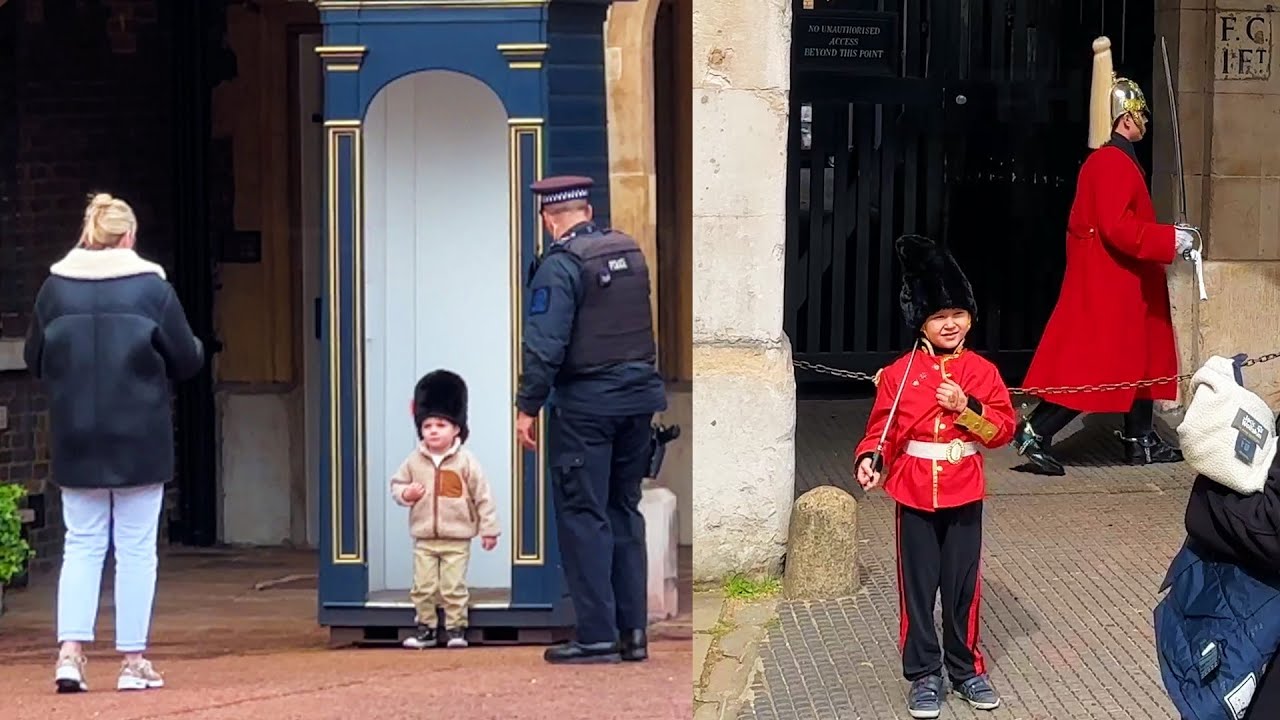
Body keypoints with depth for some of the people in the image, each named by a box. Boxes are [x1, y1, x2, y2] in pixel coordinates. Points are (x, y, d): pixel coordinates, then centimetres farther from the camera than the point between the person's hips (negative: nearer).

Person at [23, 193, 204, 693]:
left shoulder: (55, 287, -1)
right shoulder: (152, 287, -8)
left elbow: (35, 362, 7)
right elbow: (187, 361, -4)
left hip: (75, 441, 2)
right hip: (139, 442, -2)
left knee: (82, 545, 10)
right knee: (136, 548, 5)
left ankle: (70, 652, -1)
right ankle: (133, 661, 7)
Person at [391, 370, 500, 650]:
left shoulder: (465, 461, -8)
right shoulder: (414, 460, 0)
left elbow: (483, 496, -5)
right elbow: (397, 484, 12)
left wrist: (489, 529, -5)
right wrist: (405, 494, -12)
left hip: (457, 539, -3)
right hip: (424, 539, 3)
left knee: (454, 588, -1)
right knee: (423, 587, 5)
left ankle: (456, 628, 10)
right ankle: (425, 628, 16)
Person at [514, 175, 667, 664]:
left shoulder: (560, 264, -13)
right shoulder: (631, 252, 9)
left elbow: (545, 344, -17)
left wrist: (527, 407, -12)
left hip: (585, 404, -7)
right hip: (638, 395, 7)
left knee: (582, 515, -1)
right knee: (624, 510, 14)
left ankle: (597, 635, -2)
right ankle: (632, 630, 14)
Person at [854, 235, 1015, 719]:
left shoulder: (982, 372, 0)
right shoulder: (900, 374, -2)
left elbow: (1004, 429, -3)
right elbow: (882, 427, -1)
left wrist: (966, 407, -18)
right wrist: (869, 460, -20)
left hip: (964, 496, 1)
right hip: (916, 495, -1)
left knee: (963, 587, 8)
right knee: (918, 589, 4)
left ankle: (966, 669, 22)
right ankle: (924, 676, 12)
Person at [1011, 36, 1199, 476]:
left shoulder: (1116, 160, 15)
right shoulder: (1113, 163, -19)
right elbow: (1118, 228, -27)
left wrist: (1165, 239, 13)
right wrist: (1168, 240, -22)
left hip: (1120, 281, 11)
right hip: (1106, 281, -11)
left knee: (1139, 354, 15)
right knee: (1093, 361, -10)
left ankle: (1140, 440, 21)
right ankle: (1035, 434, -9)